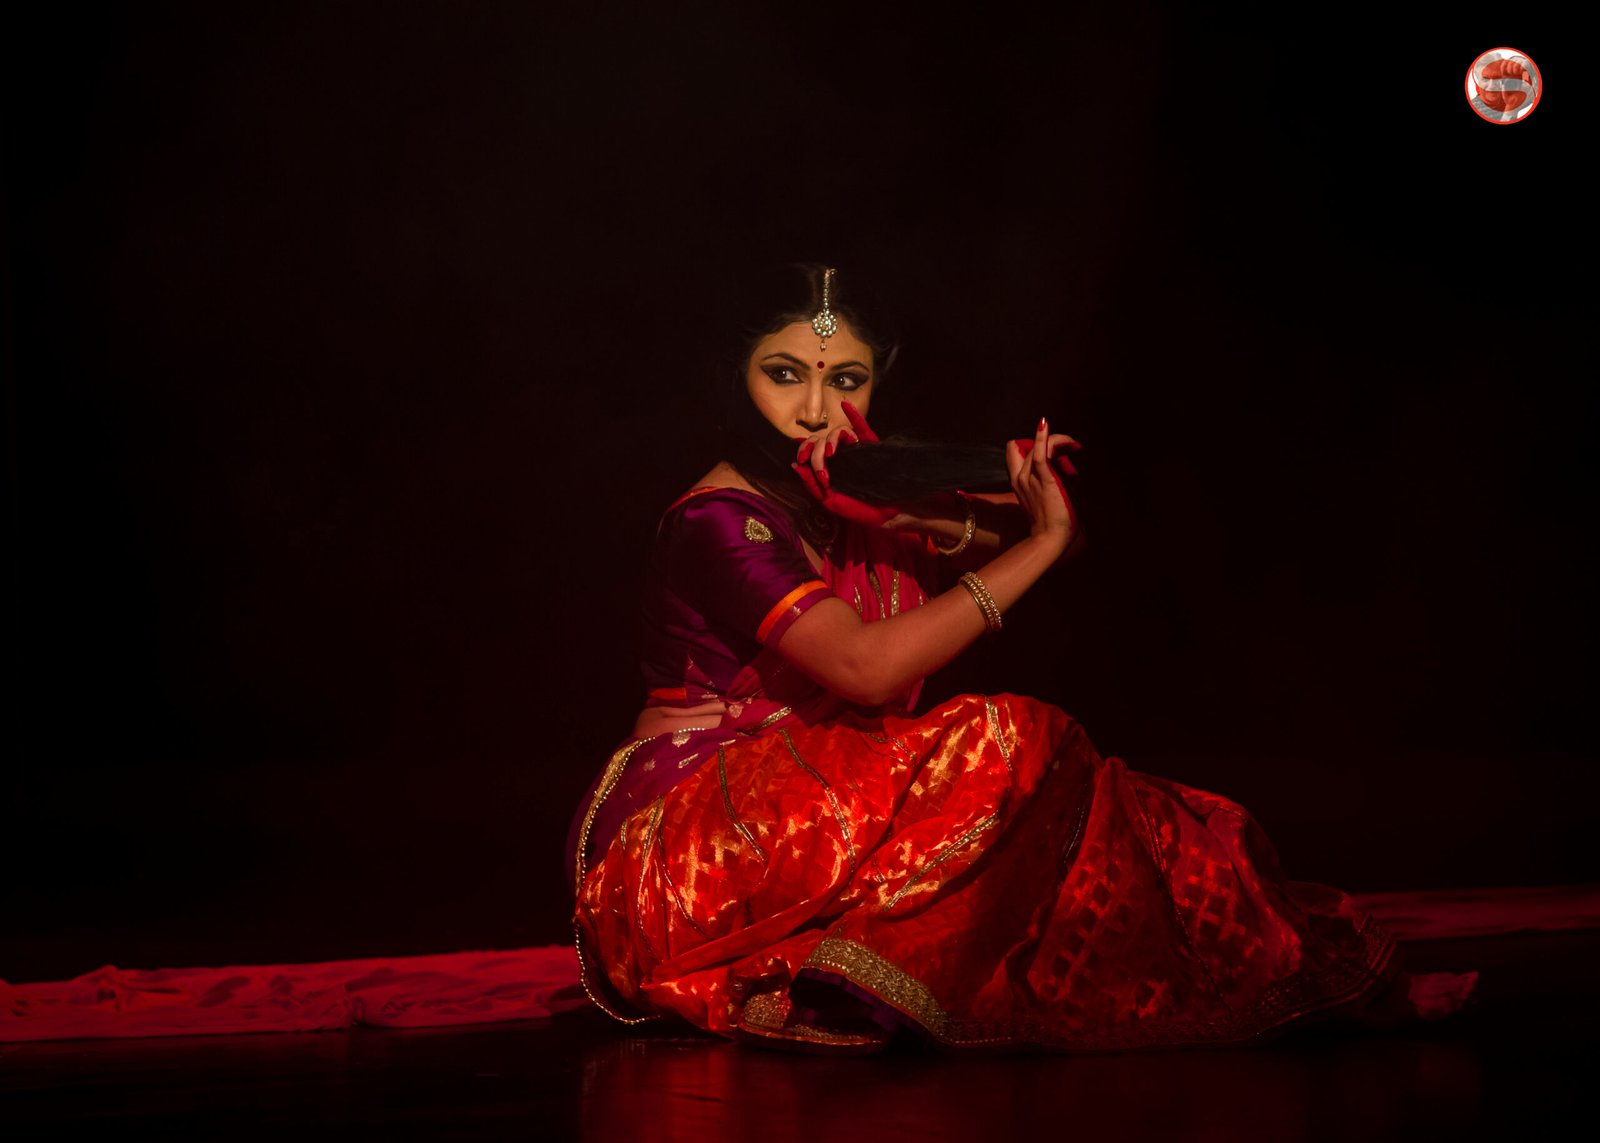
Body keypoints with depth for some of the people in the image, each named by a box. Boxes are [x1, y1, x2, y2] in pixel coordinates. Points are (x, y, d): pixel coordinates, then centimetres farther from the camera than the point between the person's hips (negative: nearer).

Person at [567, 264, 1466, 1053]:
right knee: (1003, 747, -26)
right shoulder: (719, 521, -14)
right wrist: (1040, 545, -21)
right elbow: (862, 667, -28)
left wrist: (1038, 491, -10)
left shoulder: (861, 504, 12)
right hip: (689, 855, -8)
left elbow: (1052, 532, 15)